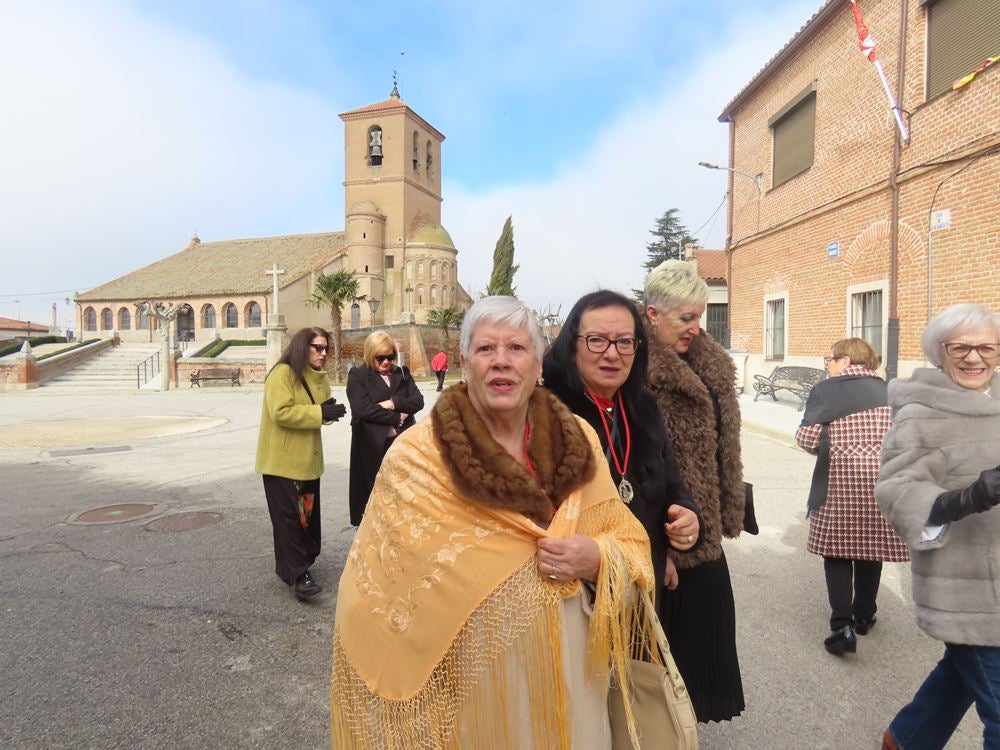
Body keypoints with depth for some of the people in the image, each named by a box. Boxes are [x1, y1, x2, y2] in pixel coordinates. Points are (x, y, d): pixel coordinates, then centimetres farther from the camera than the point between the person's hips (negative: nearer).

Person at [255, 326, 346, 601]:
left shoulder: (319, 377, 11)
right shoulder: (282, 374, -15)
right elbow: (281, 412, -25)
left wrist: (331, 410, -7)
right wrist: (320, 412, -25)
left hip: (308, 459, 8)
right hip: (282, 460, -8)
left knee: (308, 513, 15)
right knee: (288, 516, -5)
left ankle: (297, 562, 30)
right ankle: (297, 574, 1)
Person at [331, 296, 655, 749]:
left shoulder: (578, 440, -6)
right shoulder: (414, 457, -15)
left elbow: (630, 541, 3)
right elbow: (375, 602, -8)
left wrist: (598, 559, -18)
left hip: (569, 672, 3)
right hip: (470, 678, -3)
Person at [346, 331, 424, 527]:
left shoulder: (402, 374, 12)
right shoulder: (357, 376, -1)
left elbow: (418, 401, 2)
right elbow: (363, 409, -14)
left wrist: (393, 403, -14)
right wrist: (397, 418, -11)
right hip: (373, 446, -3)